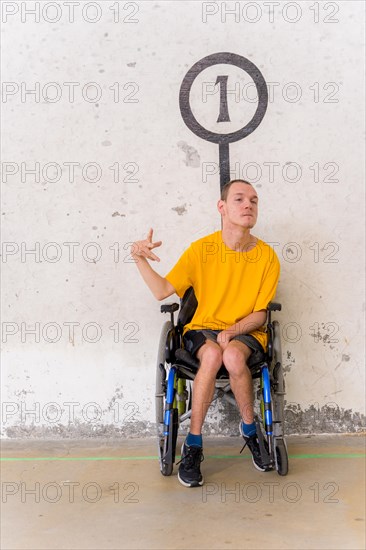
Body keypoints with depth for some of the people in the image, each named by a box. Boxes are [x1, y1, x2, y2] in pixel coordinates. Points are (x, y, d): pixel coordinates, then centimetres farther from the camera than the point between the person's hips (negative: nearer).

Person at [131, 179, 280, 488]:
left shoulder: (267, 256, -3)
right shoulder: (202, 249, -4)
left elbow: (260, 314, -2)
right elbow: (163, 290, -3)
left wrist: (231, 332, -19)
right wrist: (140, 259, -17)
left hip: (246, 333, 0)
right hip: (203, 329, 0)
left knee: (233, 355, -35)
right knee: (212, 354, -35)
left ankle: (250, 428, -8)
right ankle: (193, 445, -22)